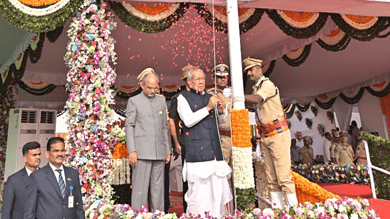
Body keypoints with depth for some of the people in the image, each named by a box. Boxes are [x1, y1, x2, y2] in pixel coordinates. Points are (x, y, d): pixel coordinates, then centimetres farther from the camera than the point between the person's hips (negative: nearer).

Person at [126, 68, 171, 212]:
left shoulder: (161, 102, 15)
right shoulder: (134, 101, 4)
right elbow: (129, 126, -1)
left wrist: (168, 151, 14)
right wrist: (132, 151, -10)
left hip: (159, 153, 4)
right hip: (142, 153, -4)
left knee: (158, 188, 9)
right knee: (140, 188, -1)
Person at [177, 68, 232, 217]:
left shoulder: (209, 97, 19)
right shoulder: (183, 97, 3)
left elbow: (222, 122, 25)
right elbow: (188, 120, -12)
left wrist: (220, 111, 4)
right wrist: (208, 108, -14)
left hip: (215, 150, 6)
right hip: (197, 152, -5)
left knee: (220, 187, 6)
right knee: (199, 189, -6)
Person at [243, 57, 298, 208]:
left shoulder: (267, 84, -9)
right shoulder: (256, 88, 18)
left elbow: (256, 99, -28)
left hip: (278, 135, -8)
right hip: (265, 138, 8)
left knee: (283, 176, -8)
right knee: (271, 178, 8)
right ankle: (277, 209, 14)